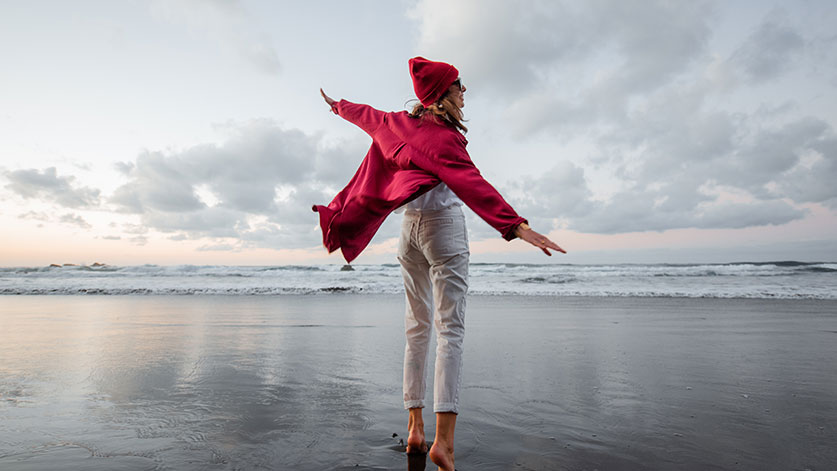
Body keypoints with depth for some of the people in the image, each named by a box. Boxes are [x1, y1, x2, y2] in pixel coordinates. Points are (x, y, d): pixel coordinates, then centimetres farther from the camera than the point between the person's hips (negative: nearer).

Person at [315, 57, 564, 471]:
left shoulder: (401, 124, 12)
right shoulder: (443, 136, -9)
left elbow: (367, 116, 32)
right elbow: (471, 184, -24)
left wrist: (339, 107, 53)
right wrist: (516, 225, -33)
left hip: (409, 227, 8)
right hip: (443, 223, -7)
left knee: (418, 327, 9)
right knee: (450, 328, -10)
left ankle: (415, 429, 12)